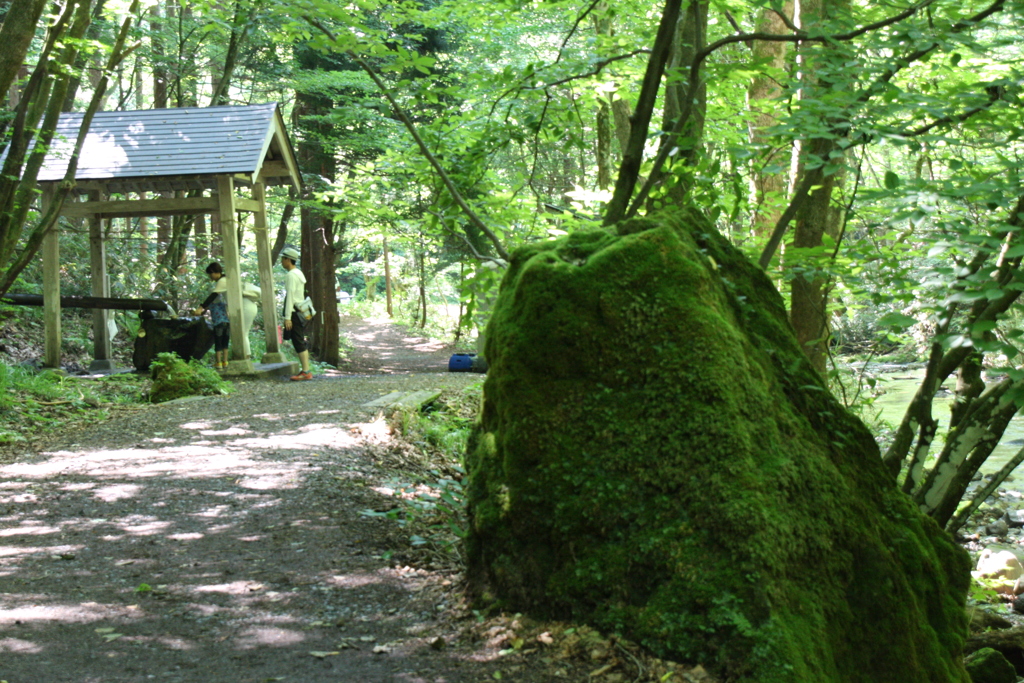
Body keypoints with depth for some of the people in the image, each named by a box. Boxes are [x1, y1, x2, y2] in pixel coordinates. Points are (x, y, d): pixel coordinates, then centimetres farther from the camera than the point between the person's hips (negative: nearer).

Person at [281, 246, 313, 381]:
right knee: (301, 343, 11)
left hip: (295, 313, -10)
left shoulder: (291, 275, -13)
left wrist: (287, 317, -19)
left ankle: (306, 372, -11)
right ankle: (306, 371, 12)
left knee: (298, 343, -9)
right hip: (301, 312, 10)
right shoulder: (299, 273, 17)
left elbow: (290, 297, -18)